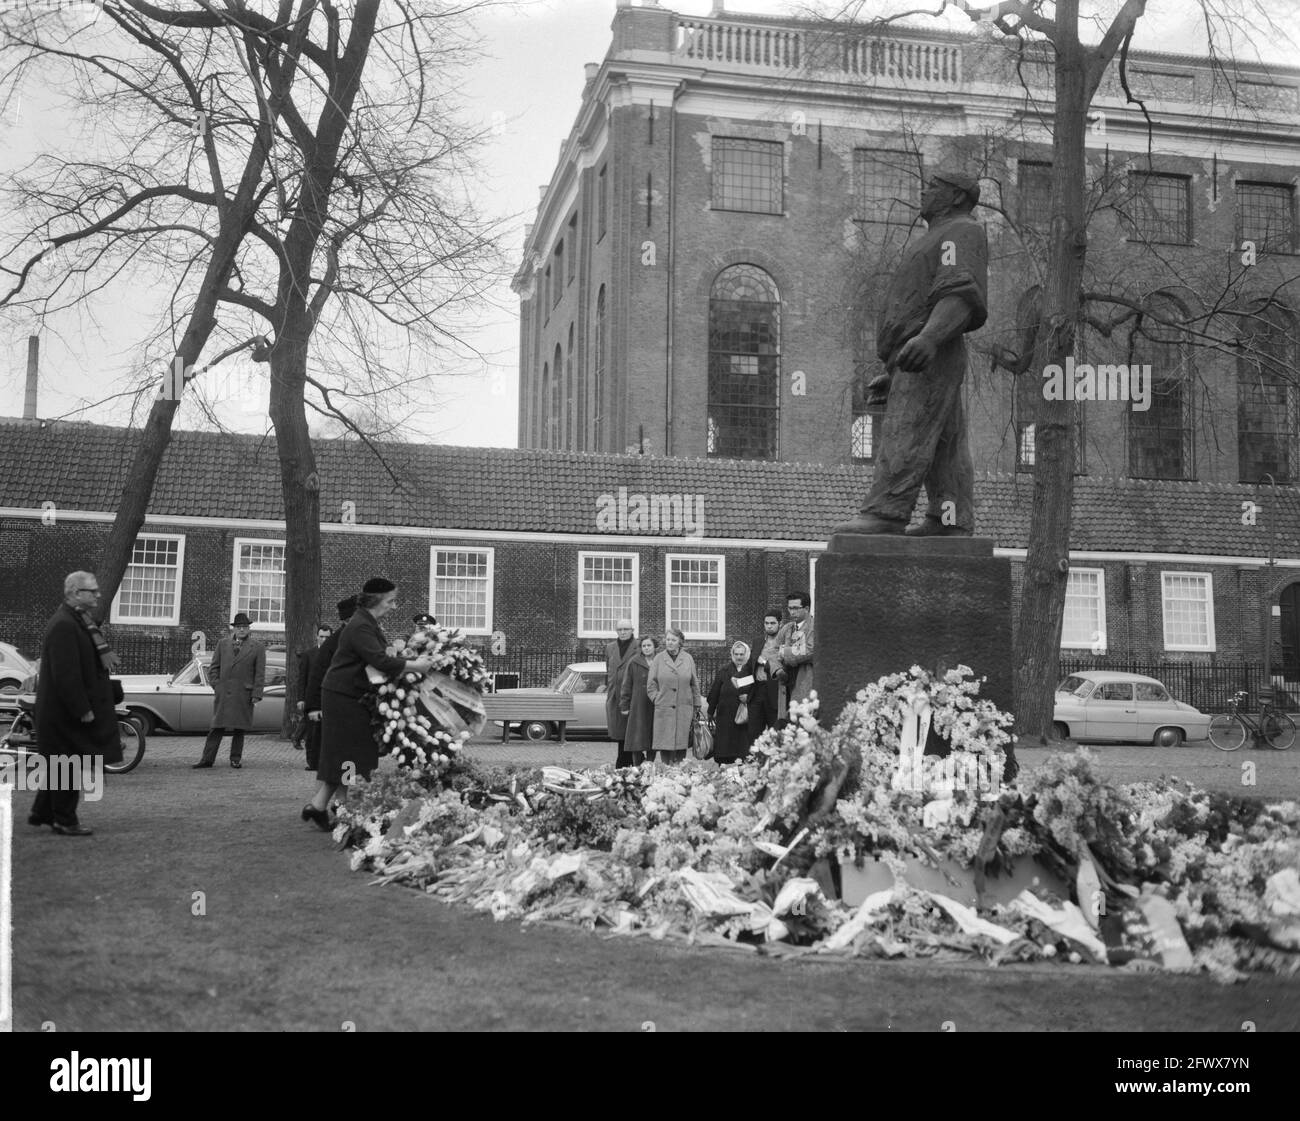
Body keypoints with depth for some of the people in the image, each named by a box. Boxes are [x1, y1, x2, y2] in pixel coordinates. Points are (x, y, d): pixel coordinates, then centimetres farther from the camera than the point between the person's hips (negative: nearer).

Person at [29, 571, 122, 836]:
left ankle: (42, 813, 29)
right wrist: (83, 710, -23)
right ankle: (65, 821, 10)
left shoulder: (79, 620, 11)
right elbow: (66, 674, -25)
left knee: (61, 766, 18)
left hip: (71, 709, 10)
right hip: (65, 712, -10)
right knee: (69, 766, 0)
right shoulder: (64, 626, -22)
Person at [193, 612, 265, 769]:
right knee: (217, 726, 1)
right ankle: (207, 759, 3)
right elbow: (213, 667, 14)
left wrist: (256, 695, -6)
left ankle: (236, 759, 12)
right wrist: (216, 685, 0)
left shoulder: (258, 648, 4)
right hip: (222, 692, 2)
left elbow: (260, 674, 1)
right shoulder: (222, 644, 12)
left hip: (244, 694, -2)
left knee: (239, 728, 3)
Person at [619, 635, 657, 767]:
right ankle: (637, 768, 0)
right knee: (637, 737, -4)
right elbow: (626, 685, 3)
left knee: (653, 738, 4)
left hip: (656, 707, 2)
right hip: (638, 706, -2)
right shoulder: (634, 663, 2)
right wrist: (624, 706, -1)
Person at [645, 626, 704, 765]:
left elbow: (694, 684, 12)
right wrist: (656, 699, 0)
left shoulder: (688, 659, 8)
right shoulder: (659, 658, 4)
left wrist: (697, 706, 10)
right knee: (664, 745, -4)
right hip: (663, 710, -1)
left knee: (681, 746, 0)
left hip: (684, 710, 1)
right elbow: (651, 684, 8)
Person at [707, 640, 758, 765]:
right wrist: (711, 712, 8)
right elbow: (714, 693, 10)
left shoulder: (751, 672, 8)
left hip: (746, 717, -1)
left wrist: (748, 697, -12)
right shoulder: (723, 672, 10)